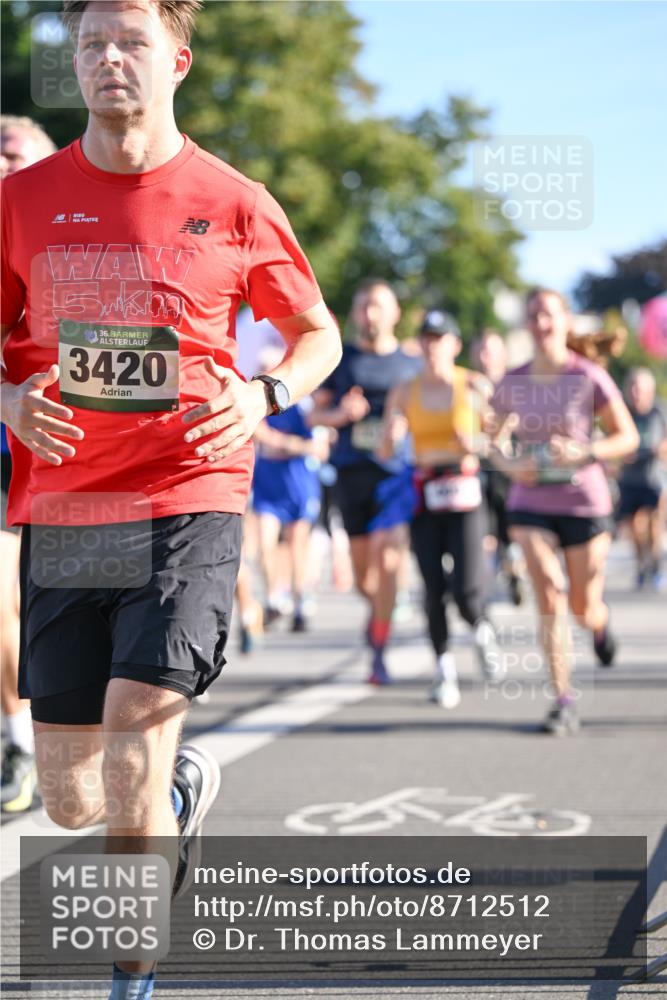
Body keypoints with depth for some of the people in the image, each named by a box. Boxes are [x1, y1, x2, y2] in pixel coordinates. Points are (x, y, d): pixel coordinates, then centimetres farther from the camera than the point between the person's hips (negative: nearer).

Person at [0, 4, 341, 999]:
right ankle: (184, 783, 42)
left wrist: (265, 395, -8)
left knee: (137, 720, -20)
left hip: (189, 504, -3)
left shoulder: (232, 205, 0)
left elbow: (318, 334, 12)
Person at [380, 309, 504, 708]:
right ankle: (445, 668, 11)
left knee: (467, 590, -12)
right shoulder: (404, 393, 8)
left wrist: (476, 444, -14)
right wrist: (392, 433, -17)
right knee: (434, 591, -4)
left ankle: (483, 632, 21)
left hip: (465, 493, -2)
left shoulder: (474, 386, 3)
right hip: (424, 496, 2)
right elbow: (386, 451, 4)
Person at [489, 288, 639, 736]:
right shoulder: (513, 385, 0)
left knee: (583, 608, 6)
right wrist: (510, 464, -9)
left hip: (584, 502, -1)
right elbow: (496, 443, 13)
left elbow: (628, 437, -5)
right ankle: (564, 701, -8)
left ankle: (601, 622, 46)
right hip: (532, 504, 1)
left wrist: (585, 453, -21)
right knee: (549, 599, -14)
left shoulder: (589, 378, -9)